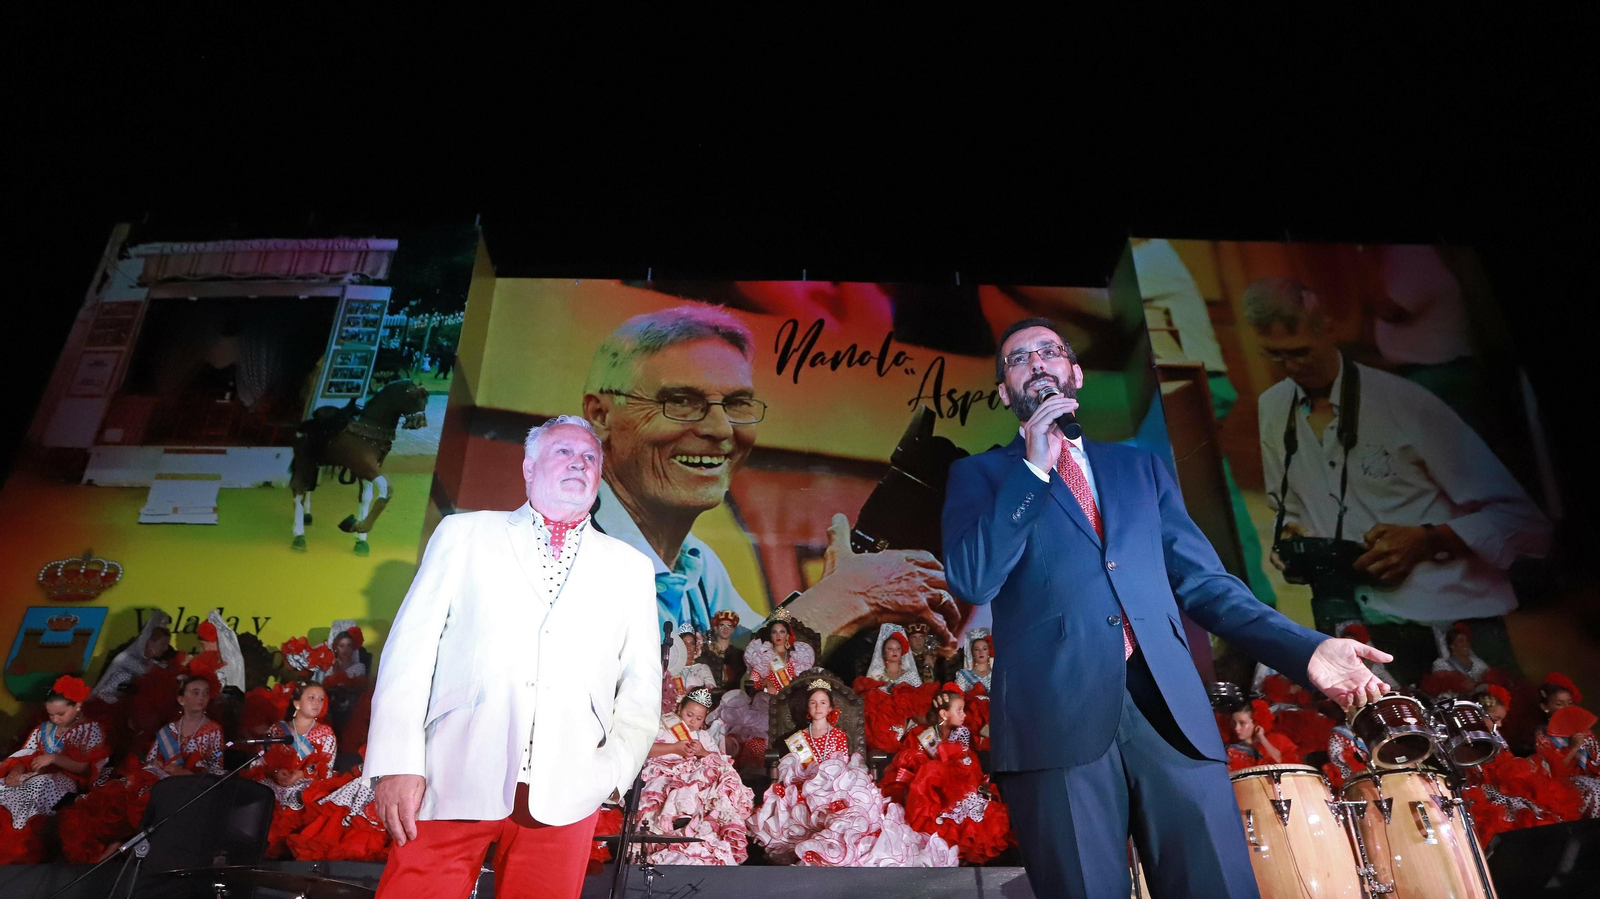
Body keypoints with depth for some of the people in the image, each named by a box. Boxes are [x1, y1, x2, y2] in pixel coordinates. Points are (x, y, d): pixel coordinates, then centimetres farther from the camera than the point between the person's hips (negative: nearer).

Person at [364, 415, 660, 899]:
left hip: (565, 793, 1)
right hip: (451, 781, -1)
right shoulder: (464, 534, 12)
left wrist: (615, 767, -5)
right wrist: (398, 764, -5)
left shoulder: (630, 567, 14)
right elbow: (411, 649, 5)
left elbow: (641, 682, 10)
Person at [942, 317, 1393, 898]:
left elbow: (1202, 581, 17)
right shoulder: (979, 474, 14)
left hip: (1170, 708, 3)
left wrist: (1306, 649, 3)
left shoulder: (1141, 467, 23)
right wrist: (1034, 469, -5)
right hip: (1057, 717, -2)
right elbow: (970, 580, -3)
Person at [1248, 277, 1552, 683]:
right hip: (1352, 622, 3)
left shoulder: (1406, 402, -8)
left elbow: (1524, 522, -4)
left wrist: (1425, 541, -17)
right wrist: (1292, 537, 1)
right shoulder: (1273, 408, 7)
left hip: (1449, 618, -3)